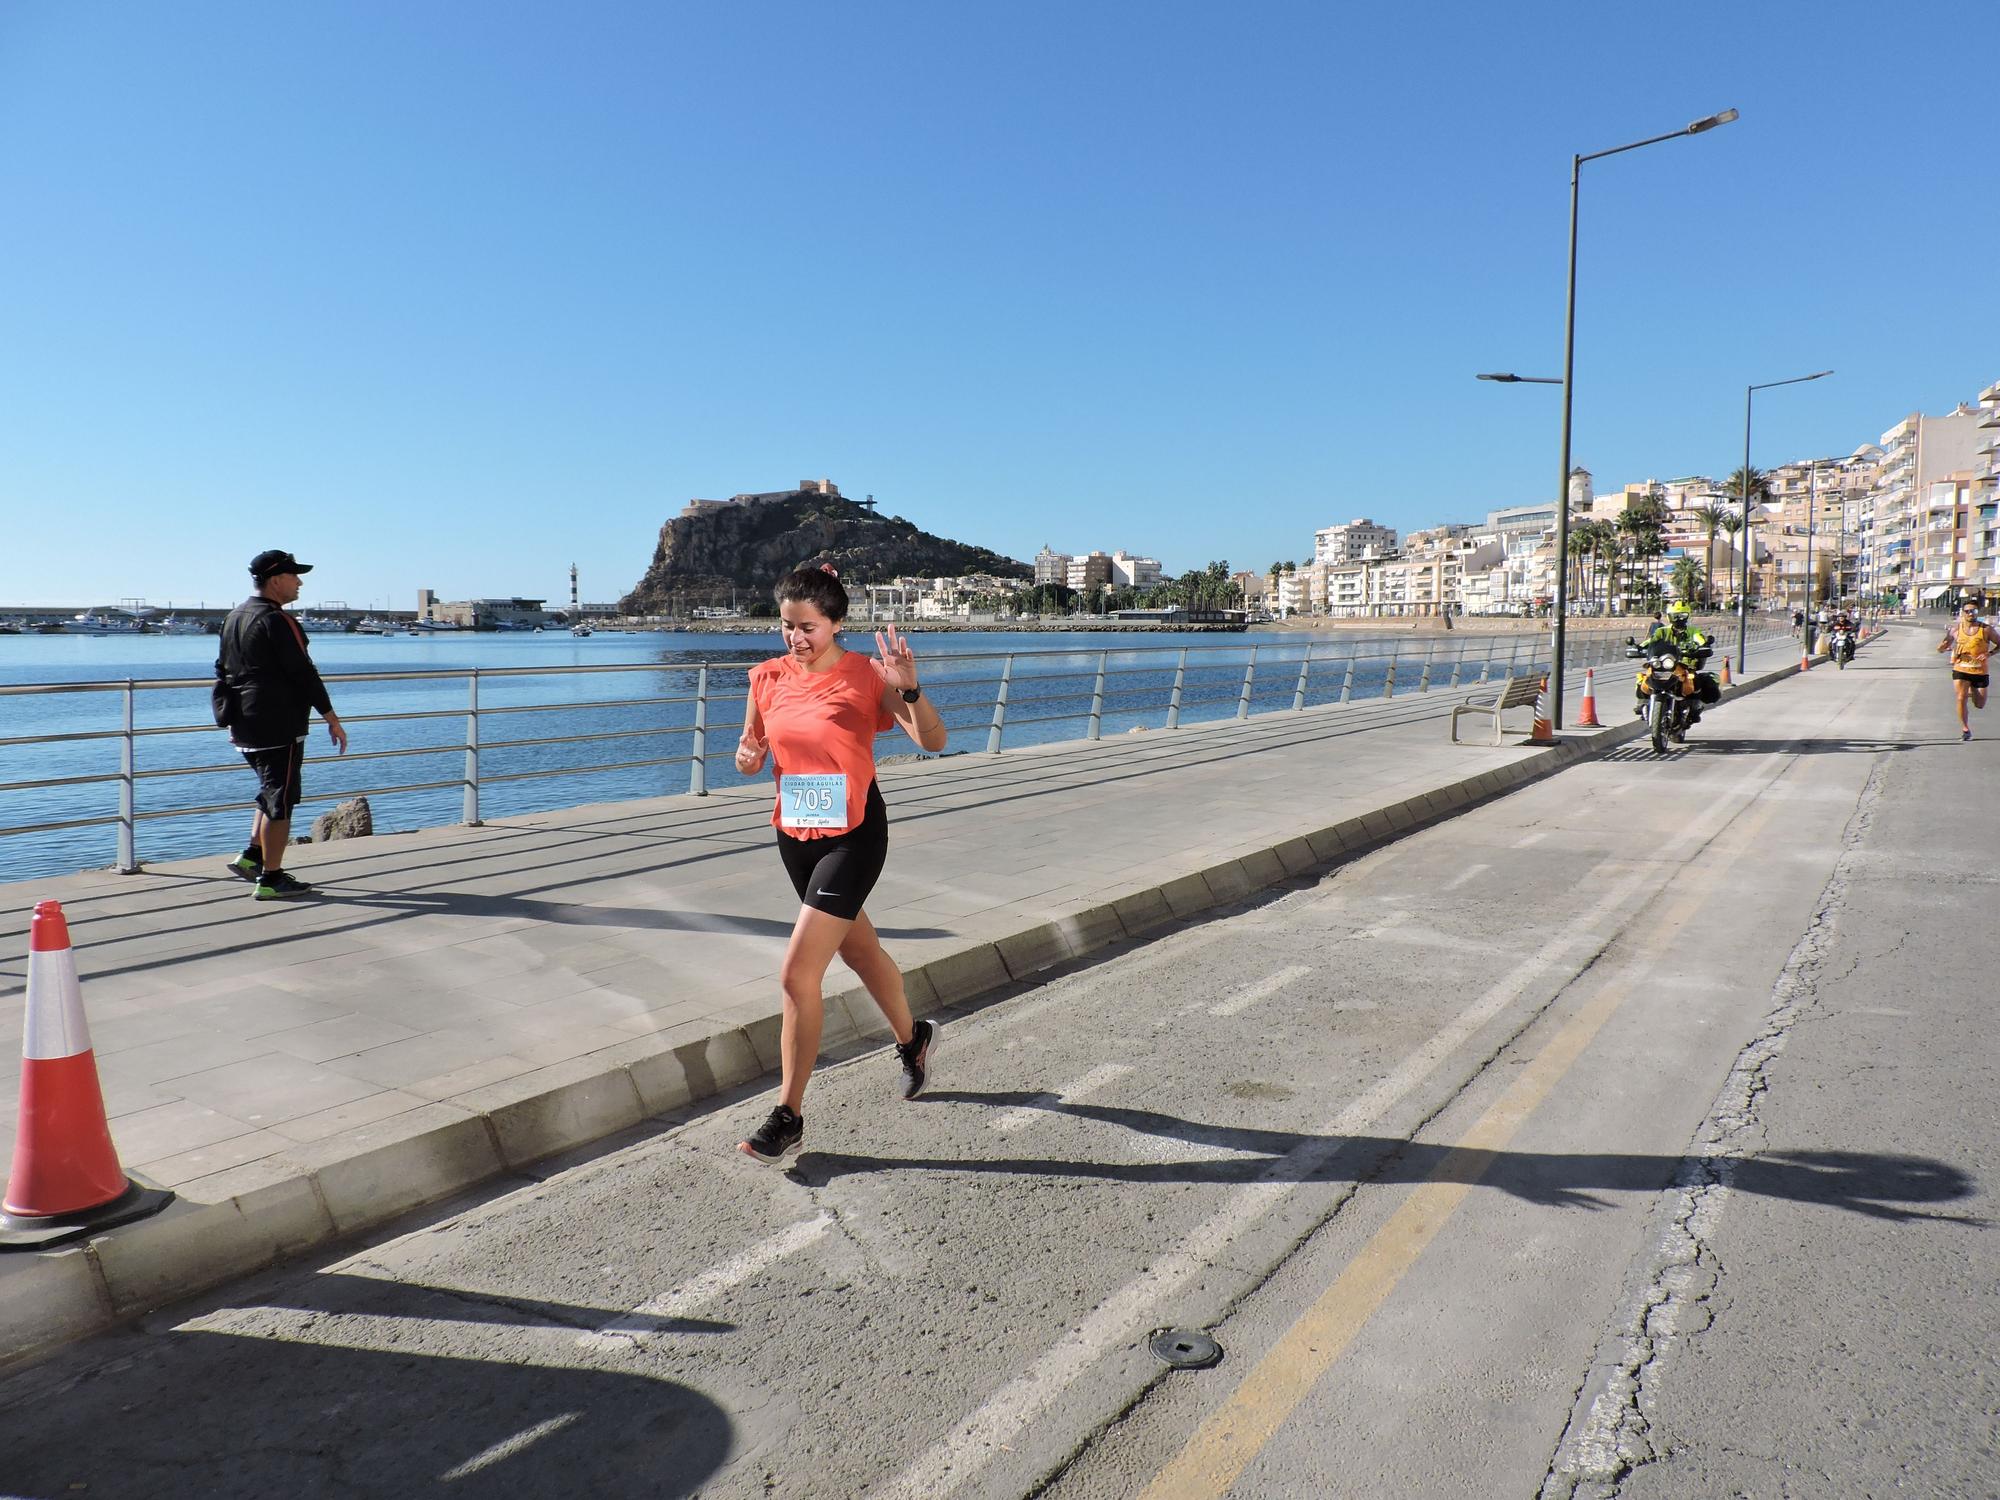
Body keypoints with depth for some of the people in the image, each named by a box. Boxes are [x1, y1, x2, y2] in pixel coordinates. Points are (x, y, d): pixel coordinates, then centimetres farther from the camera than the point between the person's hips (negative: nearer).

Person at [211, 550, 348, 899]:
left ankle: (252, 856, 18)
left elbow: (223, 671, 21)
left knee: (271, 790, 23)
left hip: (244, 726, 9)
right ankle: (271, 879, 0)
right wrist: (332, 720, -12)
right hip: (279, 726, -9)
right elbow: (303, 672, -17)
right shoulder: (275, 621, -16)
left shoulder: (234, 618, 14)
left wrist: (232, 719, 28)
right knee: (281, 798, -3)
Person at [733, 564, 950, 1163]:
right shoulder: (768, 677, 0)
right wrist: (746, 758, -12)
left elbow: (933, 742, -19)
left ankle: (788, 1117, 2)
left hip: (854, 834, -6)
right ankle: (913, 1040, 48)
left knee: (797, 974, -12)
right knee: (859, 949, 23)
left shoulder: (866, 674, -13)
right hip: (794, 835, 6)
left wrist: (910, 690, -36)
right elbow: (753, 751, 11)